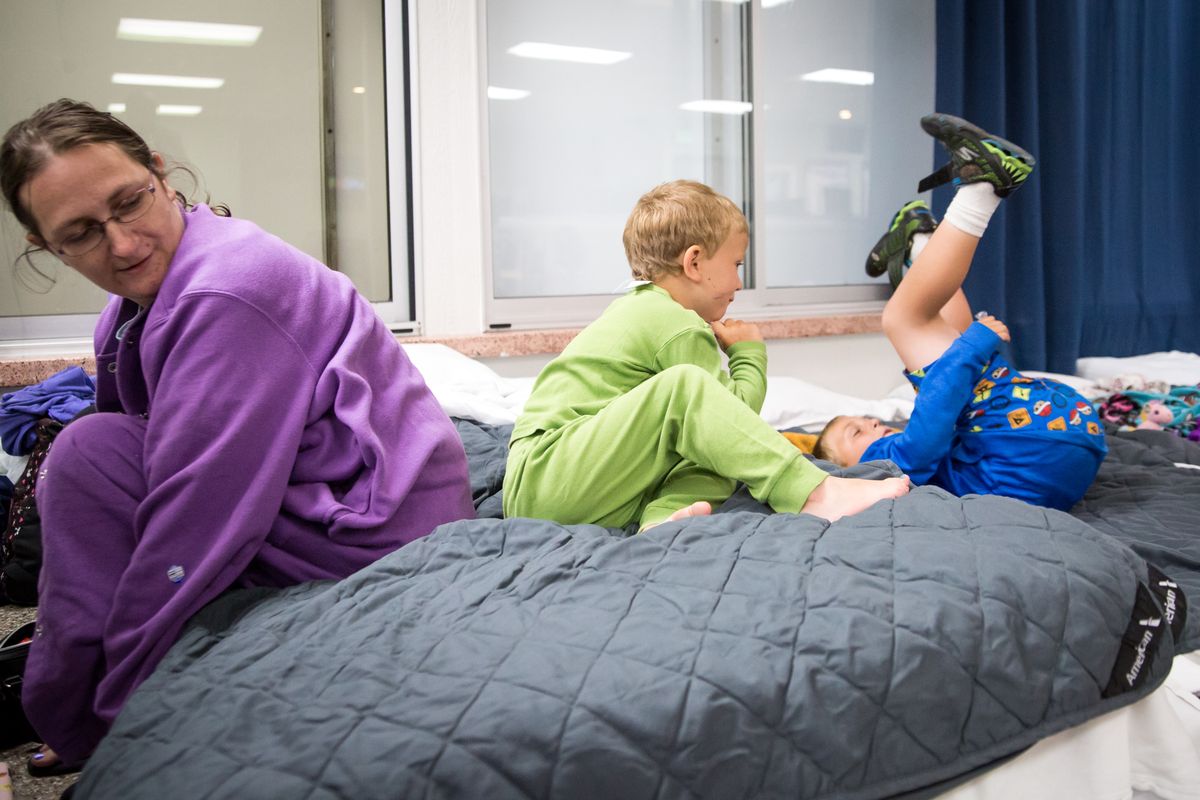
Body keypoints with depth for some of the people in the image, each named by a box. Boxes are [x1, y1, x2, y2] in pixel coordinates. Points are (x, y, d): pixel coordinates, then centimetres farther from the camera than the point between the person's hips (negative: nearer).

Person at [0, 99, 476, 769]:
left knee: (87, 458, -14)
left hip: (376, 541, -10)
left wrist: (107, 717, -16)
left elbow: (191, 537, -25)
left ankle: (77, 726, -2)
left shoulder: (225, 295, -24)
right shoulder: (131, 312, 8)